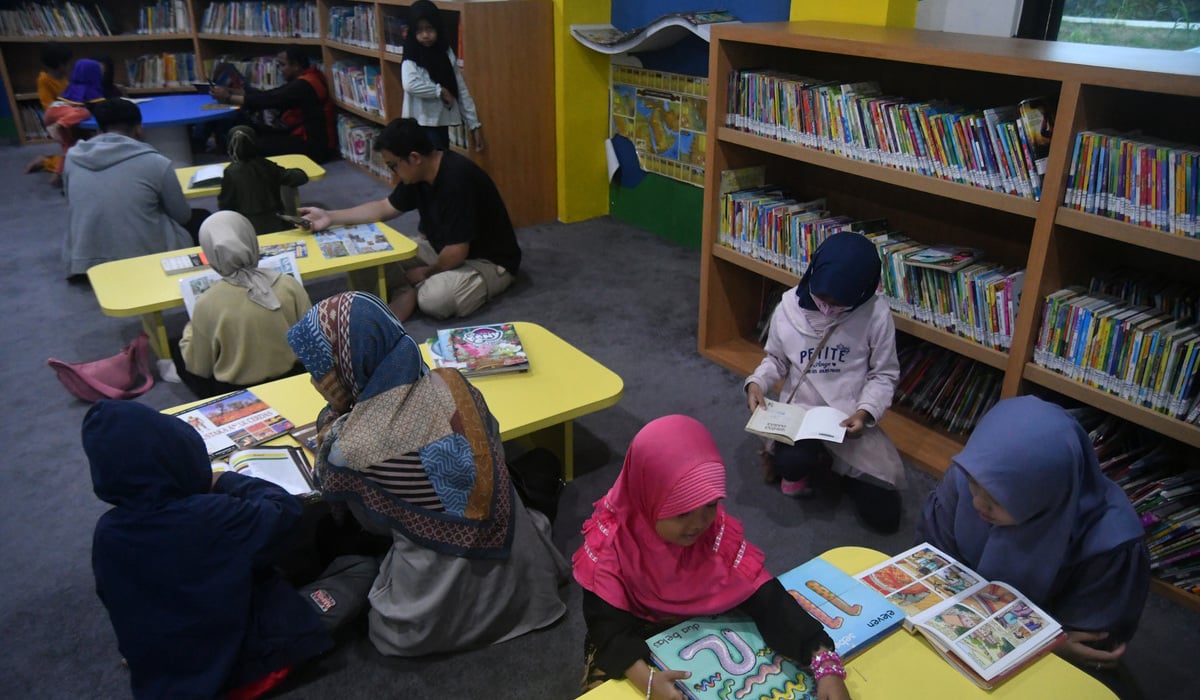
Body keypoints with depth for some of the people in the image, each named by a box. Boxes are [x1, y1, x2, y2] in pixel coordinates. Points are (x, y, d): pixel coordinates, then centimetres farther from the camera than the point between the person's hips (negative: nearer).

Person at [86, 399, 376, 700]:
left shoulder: (106, 532, -12)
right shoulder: (212, 516, -30)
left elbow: (111, 597, 6)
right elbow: (284, 508, -16)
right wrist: (224, 481, -3)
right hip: (239, 662, -6)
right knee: (361, 569, 1)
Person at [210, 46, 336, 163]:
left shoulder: (304, 85, -19)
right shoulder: (303, 80, 13)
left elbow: (269, 100, -20)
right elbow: (269, 95, 11)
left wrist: (228, 98, -12)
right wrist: (231, 91, 4)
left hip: (315, 145, -10)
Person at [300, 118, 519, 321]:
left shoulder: (457, 179, -31)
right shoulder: (419, 173, -3)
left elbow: (457, 252, -29)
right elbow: (384, 208, 11)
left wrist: (426, 273, -11)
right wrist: (330, 217, 3)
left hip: (489, 261, -8)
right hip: (446, 251, 9)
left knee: (433, 299, -34)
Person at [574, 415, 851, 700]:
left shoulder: (716, 527, -19)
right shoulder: (610, 537, -26)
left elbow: (765, 597, -23)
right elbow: (606, 621, -25)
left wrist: (826, 663, -35)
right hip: (631, 642, -2)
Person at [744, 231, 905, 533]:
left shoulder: (876, 314, -12)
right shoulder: (789, 307, -6)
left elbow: (884, 374, -2)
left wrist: (865, 411, -19)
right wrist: (756, 383, -11)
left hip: (851, 420, 0)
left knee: (884, 516, -6)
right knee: (792, 462, -36)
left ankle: (845, 466, 25)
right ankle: (803, 465, 6)